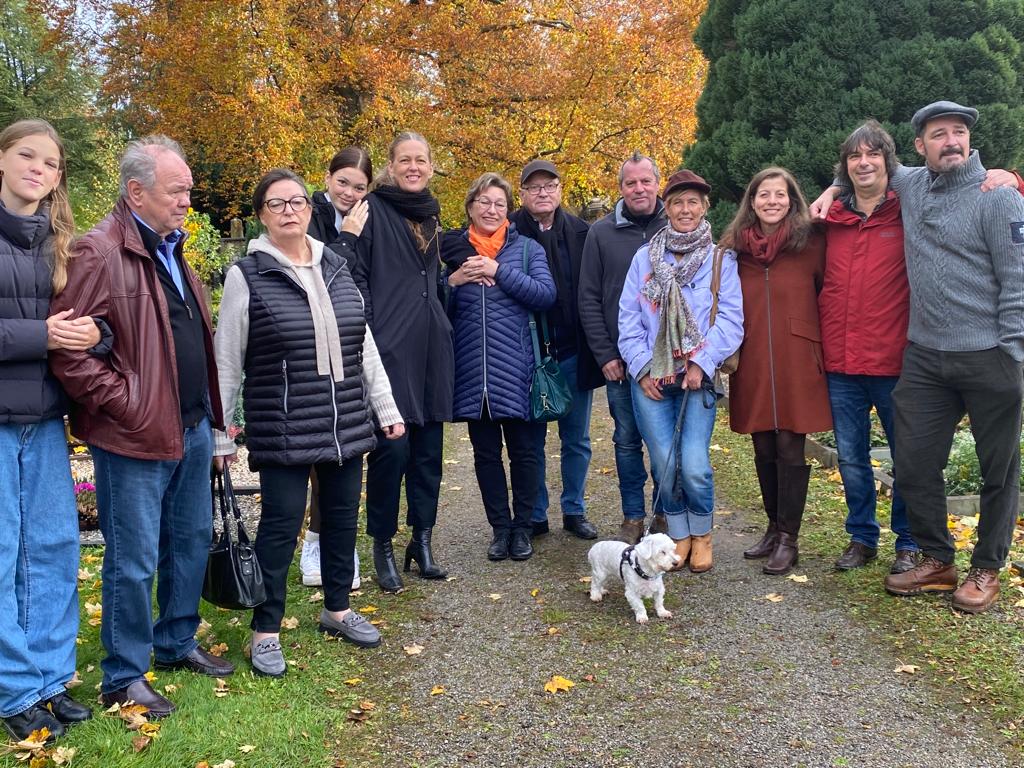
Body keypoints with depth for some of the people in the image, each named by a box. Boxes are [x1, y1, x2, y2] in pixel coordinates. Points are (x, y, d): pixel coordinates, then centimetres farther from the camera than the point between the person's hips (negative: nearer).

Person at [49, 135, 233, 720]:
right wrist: (128, 406, -19)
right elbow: (69, 350, -20)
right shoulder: (100, 254, -16)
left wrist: (209, 408, 15)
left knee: (192, 541, 18)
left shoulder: (172, 248, 12)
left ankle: (177, 643, 36)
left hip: (193, 427, 9)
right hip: (137, 439, -8)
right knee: (134, 561, 2)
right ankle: (123, 677, 18)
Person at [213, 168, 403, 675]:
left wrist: (386, 408, 12)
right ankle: (266, 631, 17)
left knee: (342, 517, 14)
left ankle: (337, 609, 34)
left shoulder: (336, 269, 8)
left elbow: (365, 346, 13)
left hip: (347, 424, 5)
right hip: (282, 431, -5)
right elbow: (226, 364, -3)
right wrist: (218, 435, -3)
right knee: (281, 523, 0)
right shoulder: (247, 277, -5)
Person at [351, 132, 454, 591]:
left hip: (431, 346, 6)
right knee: (392, 446, -5)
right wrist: (368, 338, -14)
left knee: (428, 446, 9)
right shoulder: (372, 208, -3)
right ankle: (383, 545, 10)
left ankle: (423, 538, 20)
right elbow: (356, 276, -8)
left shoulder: (431, 213, 17)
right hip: (389, 346, -6)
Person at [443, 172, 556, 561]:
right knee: (485, 452, 9)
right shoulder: (453, 249, 9)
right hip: (471, 368, 2)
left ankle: (521, 526, 19)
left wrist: (499, 271, -14)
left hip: (515, 367, -2)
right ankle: (500, 527, 21)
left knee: (523, 449, 5)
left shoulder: (527, 248, 5)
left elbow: (546, 295, -9)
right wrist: (454, 281, -9)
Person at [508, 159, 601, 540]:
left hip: (573, 352, 2)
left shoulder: (581, 233, 4)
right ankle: (534, 516, 19)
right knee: (532, 439, 8)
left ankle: (574, 511, 24)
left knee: (576, 440, 11)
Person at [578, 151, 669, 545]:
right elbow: (588, 298, 3)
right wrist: (605, 354, -3)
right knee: (626, 440, 8)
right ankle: (633, 517, 20)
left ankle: (665, 516, 20)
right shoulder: (601, 233, 3)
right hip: (620, 361, 1)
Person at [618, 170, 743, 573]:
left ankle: (702, 534, 16)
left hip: (696, 377, -1)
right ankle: (679, 535, 21)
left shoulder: (720, 259, 5)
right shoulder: (644, 257, 8)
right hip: (649, 379, 1)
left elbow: (731, 321, -1)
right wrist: (641, 368, -3)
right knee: (665, 465, -2)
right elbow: (628, 319, 6)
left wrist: (702, 363, -11)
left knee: (694, 466, -11)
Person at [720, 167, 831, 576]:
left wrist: (824, 347, -2)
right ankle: (774, 528, 24)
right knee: (763, 448, 10)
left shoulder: (810, 242, 0)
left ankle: (788, 539, 8)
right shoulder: (733, 245, 8)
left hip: (797, 360, -3)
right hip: (751, 363, 3)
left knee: (790, 446, -1)